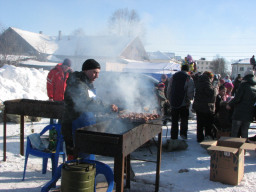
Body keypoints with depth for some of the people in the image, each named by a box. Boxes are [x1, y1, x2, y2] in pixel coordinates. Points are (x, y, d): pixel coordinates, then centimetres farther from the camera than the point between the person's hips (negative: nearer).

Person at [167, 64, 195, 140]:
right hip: (184, 103, -3)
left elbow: (168, 90, 9)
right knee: (184, 119, 13)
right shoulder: (189, 79, -5)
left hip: (174, 103, 3)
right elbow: (190, 92, -11)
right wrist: (189, 100, 1)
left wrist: (170, 100, 15)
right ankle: (183, 133, 2)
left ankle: (173, 137, 13)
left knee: (174, 121, 10)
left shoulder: (173, 77, 8)